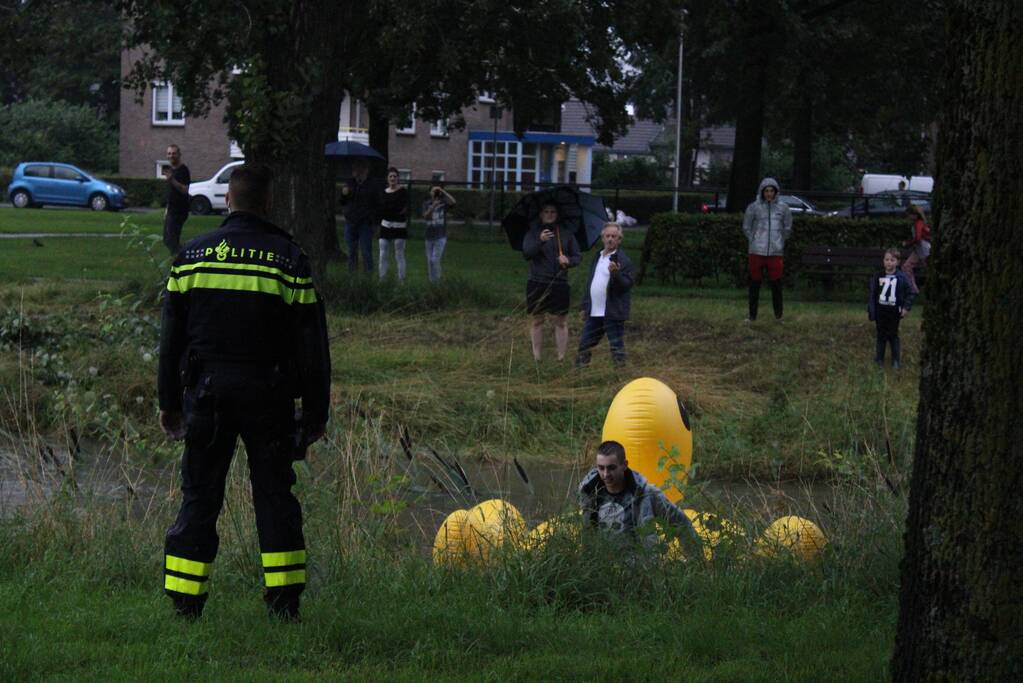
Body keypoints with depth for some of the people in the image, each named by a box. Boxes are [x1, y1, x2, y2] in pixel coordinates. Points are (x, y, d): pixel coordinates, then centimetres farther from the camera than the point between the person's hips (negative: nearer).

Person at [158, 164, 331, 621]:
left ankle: (185, 604, 5)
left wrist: (169, 403, 14)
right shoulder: (289, 260, -3)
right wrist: (316, 412, 4)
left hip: (205, 391, 2)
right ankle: (284, 602, 3)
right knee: (274, 495, 6)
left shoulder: (191, 255, 4)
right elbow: (311, 344, -3)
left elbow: (171, 337, 7)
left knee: (199, 496, 7)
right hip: (268, 395, -1)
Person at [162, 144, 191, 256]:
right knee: (167, 240, 13)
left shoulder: (183, 170, -13)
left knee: (172, 241, -12)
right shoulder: (170, 170, 15)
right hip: (171, 211, 9)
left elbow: (184, 190, -25)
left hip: (179, 212, -9)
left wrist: (172, 180, -36)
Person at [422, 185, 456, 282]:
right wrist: (433, 206, -29)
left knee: (435, 260, -13)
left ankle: (436, 281, 0)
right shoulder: (426, 204, 2)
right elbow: (426, 216, -13)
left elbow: (453, 202, -25)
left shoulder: (444, 203, -4)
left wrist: (442, 190, -24)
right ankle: (432, 281, 21)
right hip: (429, 236, 3)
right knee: (429, 261, 9)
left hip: (441, 237, -3)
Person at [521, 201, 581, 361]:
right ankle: (536, 358, 7)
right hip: (537, 283, -1)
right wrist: (540, 241, -29)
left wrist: (568, 261, -12)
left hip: (560, 283, 1)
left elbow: (578, 256, 11)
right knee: (536, 321, 2)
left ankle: (561, 358, 3)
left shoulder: (566, 234, 10)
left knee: (561, 322, 0)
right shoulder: (533, 233, 3)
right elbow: (526, 253, -12)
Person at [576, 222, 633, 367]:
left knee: (617, 348, -1)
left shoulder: (623, 260, -8)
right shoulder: (597, 257, 14)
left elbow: (627, 285, -16)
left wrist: (615, 273, -34)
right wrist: (585, 306, 20)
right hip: (594, 312, 7)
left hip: (613, 313, -7)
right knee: (584, 345, 11)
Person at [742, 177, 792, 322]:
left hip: (775, 252, 0)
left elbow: (787, 228, 15)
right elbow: (746, 227, 10)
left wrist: (780, 242, 12)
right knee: (755, 283, 4)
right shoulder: (754, 207, 1)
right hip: (756, 251, 0)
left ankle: (778, 314, 9)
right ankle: (752, 315, 11)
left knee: (776, 283, 0)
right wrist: (754, 241, 6)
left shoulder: (783, 207, 4)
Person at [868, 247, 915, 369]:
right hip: (880, 311, 2)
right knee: (881, 335, 12)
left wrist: (906, 307, -12)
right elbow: (872, 295, 1)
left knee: (893, 335, 7)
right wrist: (870, 310, -1)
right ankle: (880, 358, 23)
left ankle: (896, 360, 16)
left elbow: (909, 293, -2)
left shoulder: (902, 277, -9)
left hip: (894, 312, -2)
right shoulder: (878, 277, -4)